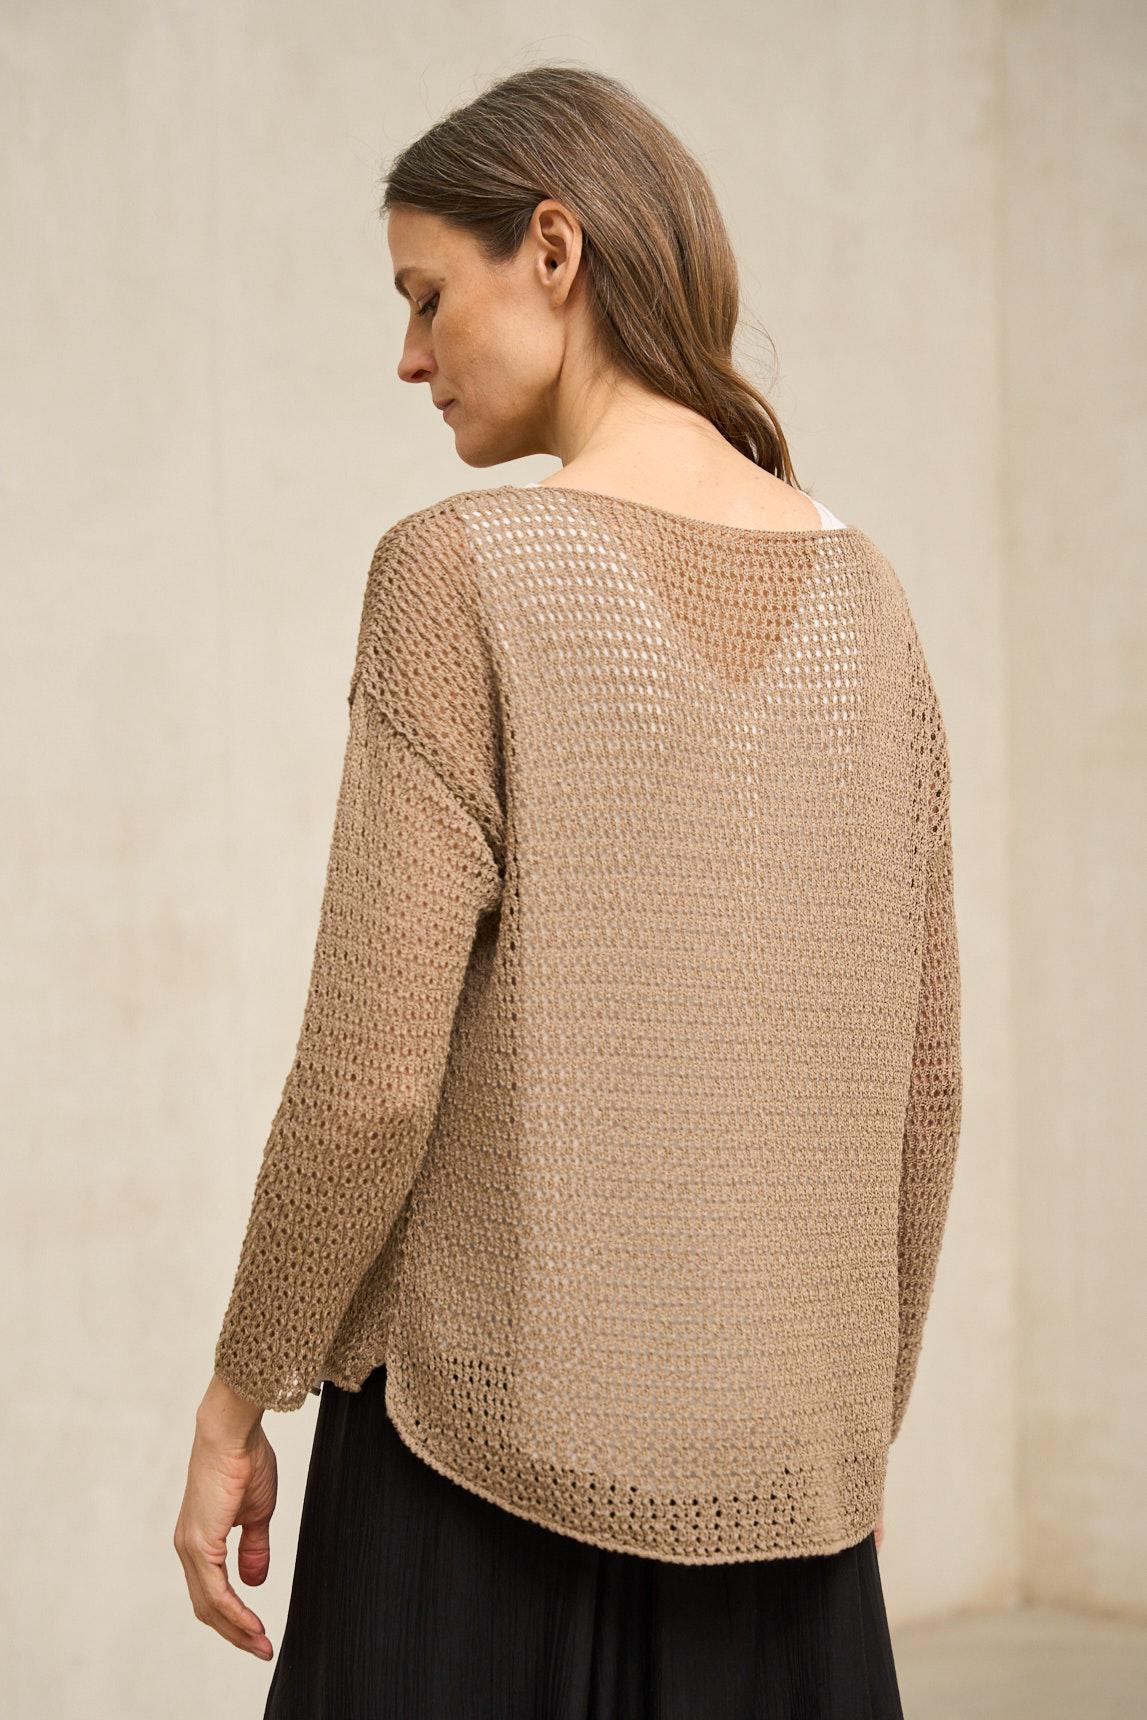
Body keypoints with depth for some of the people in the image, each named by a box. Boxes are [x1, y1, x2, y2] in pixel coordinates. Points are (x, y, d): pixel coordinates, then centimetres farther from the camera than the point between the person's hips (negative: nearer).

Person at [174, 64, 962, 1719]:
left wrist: (242, 1392, -1)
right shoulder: (858, 591, 5)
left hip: (494, 1440, -5)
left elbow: (372, 1074, -14)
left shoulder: (466, 570, -11)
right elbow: (921, 1069, 9)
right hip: (781, 1465, 5)